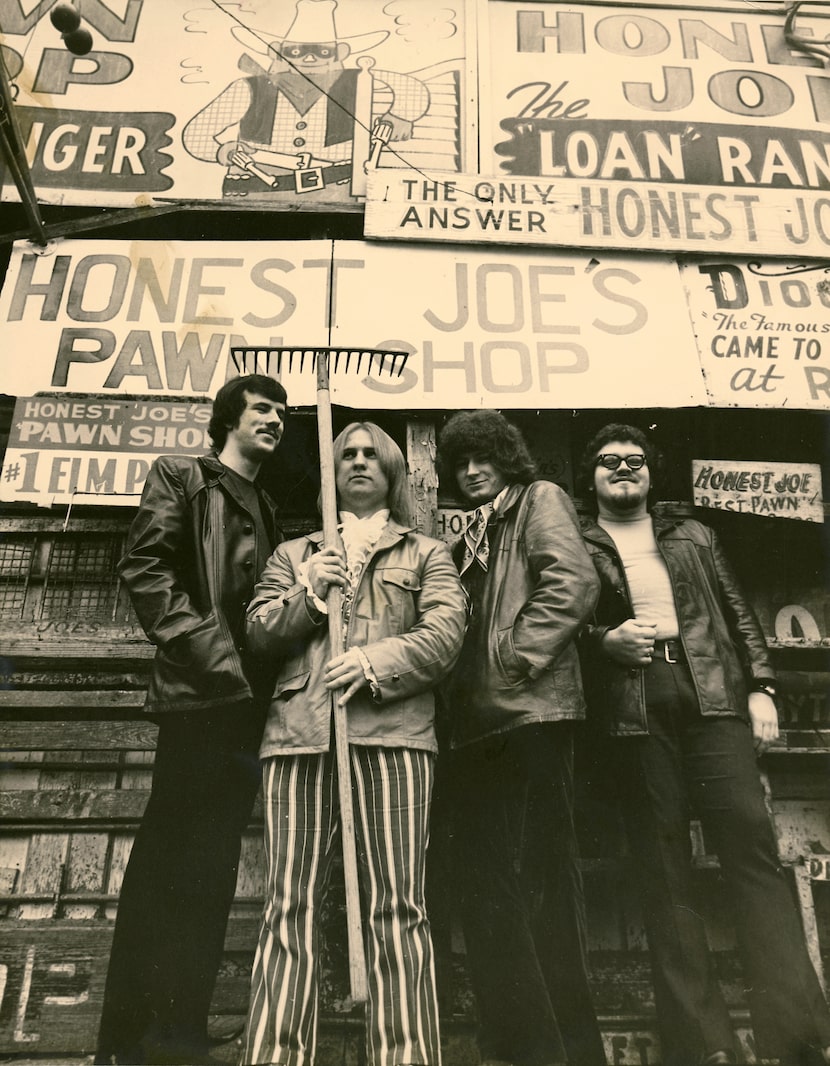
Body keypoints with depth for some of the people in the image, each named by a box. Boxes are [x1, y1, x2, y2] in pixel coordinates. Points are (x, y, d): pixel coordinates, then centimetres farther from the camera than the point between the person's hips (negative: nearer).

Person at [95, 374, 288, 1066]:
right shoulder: (181, 477, 6)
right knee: (185, 865, -6)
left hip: (248, 701, 7)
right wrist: (206, 647, -15)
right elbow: (145, 569, -7)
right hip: (200, 695, -7)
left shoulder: (265, 509, 25)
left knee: (206, 867, 8)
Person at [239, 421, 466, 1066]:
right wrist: (307, 594, -1)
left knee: (397, 908, -5)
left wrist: (375, 661, -11)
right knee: (290, 907, -2)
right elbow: (258, 634, 16)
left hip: (393, 729, -1)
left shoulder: (426, 554, 20)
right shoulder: (294, 553, 26)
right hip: (299, 731, 2)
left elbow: (445, 633, 4)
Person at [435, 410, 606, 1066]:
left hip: (532, 713, -8)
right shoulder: (473, 536, 24)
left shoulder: (539, 499, 4)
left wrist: (515, 659, -14)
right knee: (485, 885, 8)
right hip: (479, 722, 8)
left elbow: (575, 583, -13)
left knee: (543, 878, -3)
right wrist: (460, 691, 9)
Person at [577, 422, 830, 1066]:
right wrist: (607, 640, -11)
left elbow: (740, 615, 15)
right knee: (664, 874, 1)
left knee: (753, 848, -8)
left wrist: (761, 688, 4)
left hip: (713, 701, 2)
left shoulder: (693, 537, 20)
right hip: (633, 716, -1)